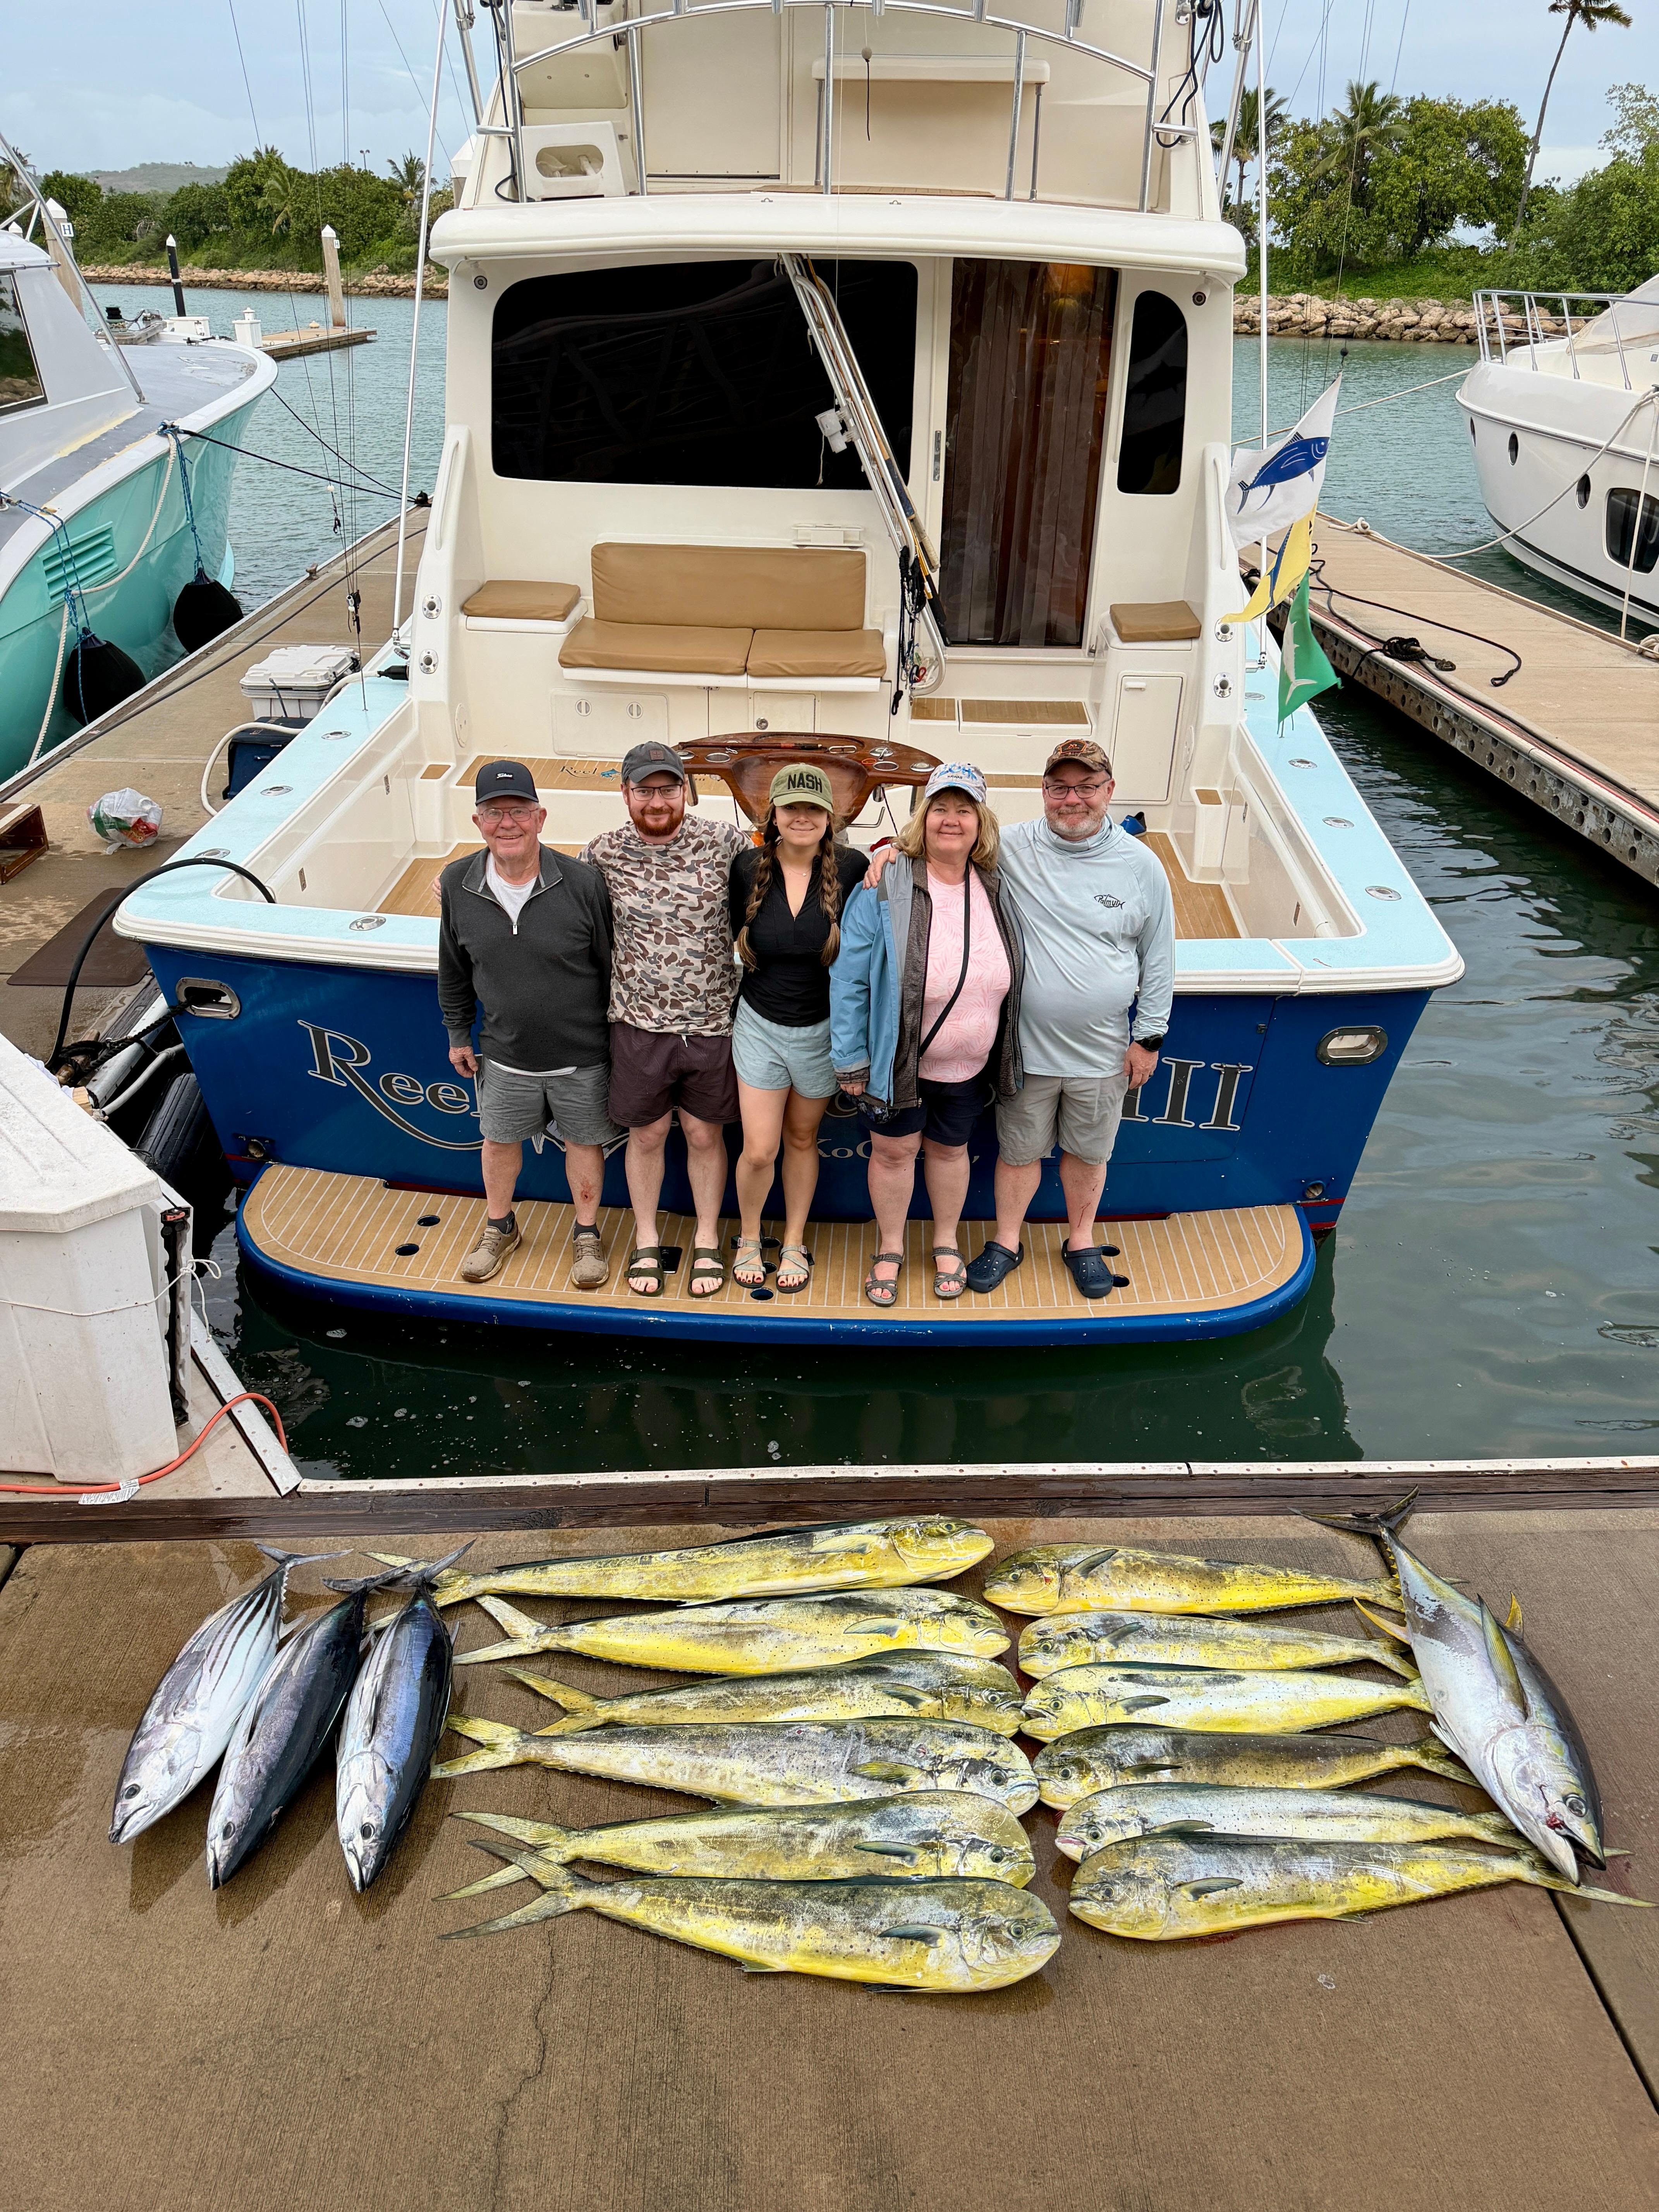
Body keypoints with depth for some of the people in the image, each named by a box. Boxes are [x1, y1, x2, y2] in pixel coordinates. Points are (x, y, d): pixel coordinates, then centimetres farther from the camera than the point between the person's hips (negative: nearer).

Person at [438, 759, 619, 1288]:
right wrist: (458, 1035, 12)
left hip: (582, 1056, -3)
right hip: (505, 1056, 3)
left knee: (584, 1141, 16)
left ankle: (587, 1234, 39)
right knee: (499, 1140, 20)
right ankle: (499, 1229, 47)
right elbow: (454, 972, 6)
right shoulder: (457, 885, -10)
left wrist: (620, 1041, -2)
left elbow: (612, 969, -9)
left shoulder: (584, 884, -20)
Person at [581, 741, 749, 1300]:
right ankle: (646, 1241, 35)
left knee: (705, 1135, 13)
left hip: (711, 1024, 0)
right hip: (639, 1024, 1)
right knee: (646, 1135, 15)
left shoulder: (722, 842, -7)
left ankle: (707, 1242, 32)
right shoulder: (606, 852, -4)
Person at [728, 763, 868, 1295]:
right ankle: (749, 1237, 30)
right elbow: (737, 937, 3)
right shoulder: (749, 866, -9)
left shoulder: (850, 868, -13)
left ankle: (795, 1243, 36)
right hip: (760, 1026, 0)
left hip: (822, 1029, 0)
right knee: (759, 1151, 2)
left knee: (802, 1140, 17)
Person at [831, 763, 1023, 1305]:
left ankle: (946, 1244, 42)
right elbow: (849, 979, -13)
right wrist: (851, 1060, -12)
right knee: (893, 1150, 12)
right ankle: (890, 1248, 35)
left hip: (969, 1067, 3)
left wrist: (1006, 1057, 8)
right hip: (896, 1061, -3)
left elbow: (1009, 980, 9)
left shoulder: (996, 889, -3)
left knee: (949, 1148, 20)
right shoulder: (884, 889, -16)